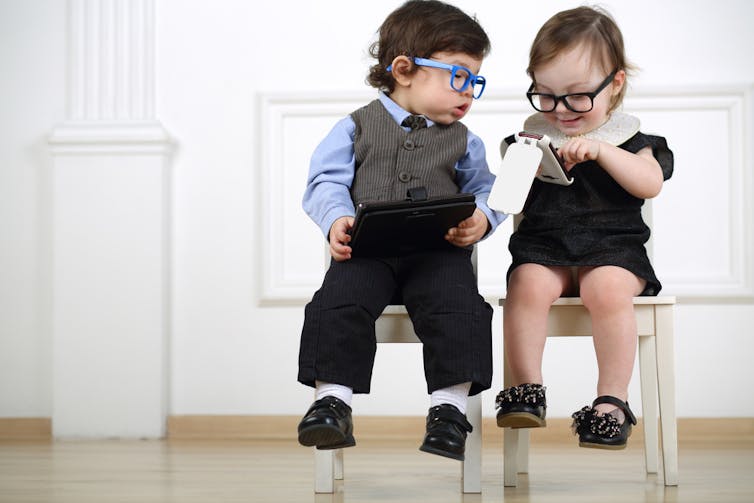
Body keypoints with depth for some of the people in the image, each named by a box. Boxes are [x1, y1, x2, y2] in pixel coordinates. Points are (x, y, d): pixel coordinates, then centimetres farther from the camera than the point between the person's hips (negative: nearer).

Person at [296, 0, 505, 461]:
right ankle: (333, 398, -21)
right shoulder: (358, 127, 13)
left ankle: (449, 406, -19)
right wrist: (337, 219, -14)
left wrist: (480, 219, -7)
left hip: (440, 249, 1)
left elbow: (485, 191, 17)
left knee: (458, 307, -26)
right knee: (340, 302, -26)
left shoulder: (464, 141, 20)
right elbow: (327, 182, 7)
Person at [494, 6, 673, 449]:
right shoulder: (532, 135, 14)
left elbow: (651, 183, -9)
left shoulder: (629, 137, 7)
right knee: (527, 286, -29)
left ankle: (612, 401, -22)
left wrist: (600, 150, -19)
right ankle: (527, 388, -19)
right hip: (542, 247, 2)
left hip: (613, 247, -2)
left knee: (609, 291, -32)